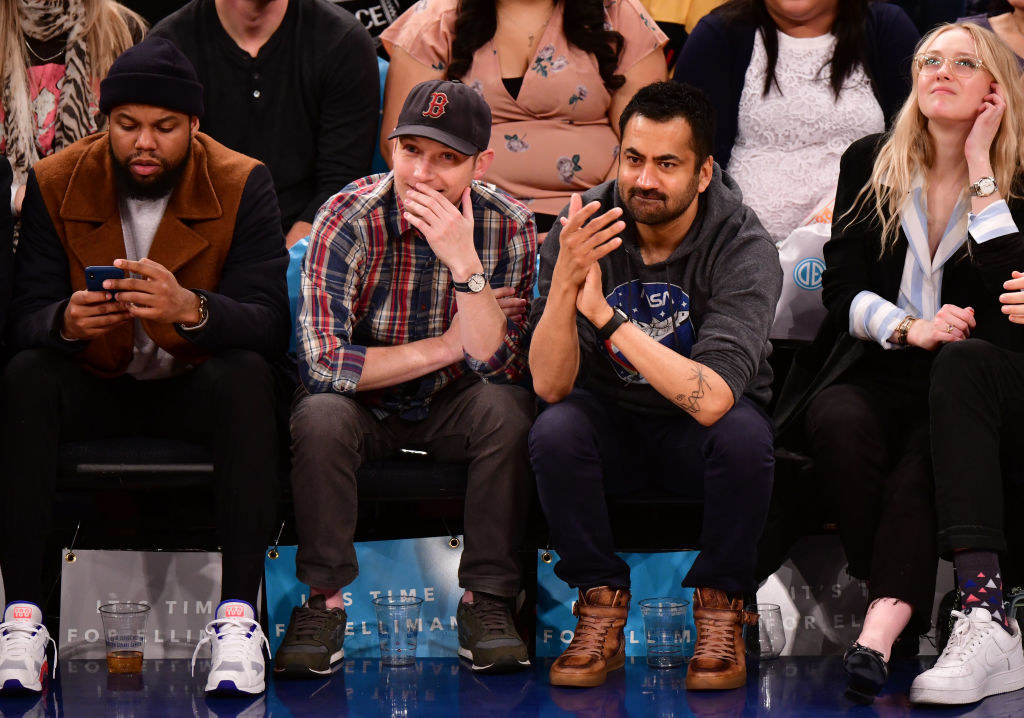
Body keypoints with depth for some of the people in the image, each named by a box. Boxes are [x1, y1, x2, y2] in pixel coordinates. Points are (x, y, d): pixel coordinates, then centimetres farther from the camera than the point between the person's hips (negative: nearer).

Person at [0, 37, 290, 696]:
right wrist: (67, 321, -36)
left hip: (196, 384, -1)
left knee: (248, 376, -34)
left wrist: (191, 309, -42)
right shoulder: (55, 185, -6)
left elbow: (271, 327, -20)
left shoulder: (242, 185, -11)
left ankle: (238, 615, -36)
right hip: (94, 387, 1)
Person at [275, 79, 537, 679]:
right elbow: (323, 361, -28)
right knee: (320, 415, -33)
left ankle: (487, 599, -17)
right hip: (364, 404, -1)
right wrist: (445, 347, -23)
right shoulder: (349, 219, -20)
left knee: (508, 407, -29)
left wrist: (464, 262, -34)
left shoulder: (510, 228, -14)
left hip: (452, 405, 2)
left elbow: (495, 365, -22)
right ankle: (324, 601, -17)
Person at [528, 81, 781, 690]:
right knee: (555, 431, -29)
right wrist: (565, 282, -38)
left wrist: (605, 314, -36)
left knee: (743, 433, -33)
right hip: (613, 421, 2)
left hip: (697, 434, -1)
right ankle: (602, 604, -10)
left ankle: (720, 606, -11)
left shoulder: (743, 248, -22)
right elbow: (550, 386, -22)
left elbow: (712, 400, -35)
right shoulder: (583, 232, -15)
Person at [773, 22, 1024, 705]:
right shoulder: (870, 163, 11)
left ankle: (884, 623, -47)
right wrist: (909, 328, -14)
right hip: (874, 367, 2)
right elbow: (842, 287, 6)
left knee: (923, 454, -36)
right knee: (839, 422, -33)